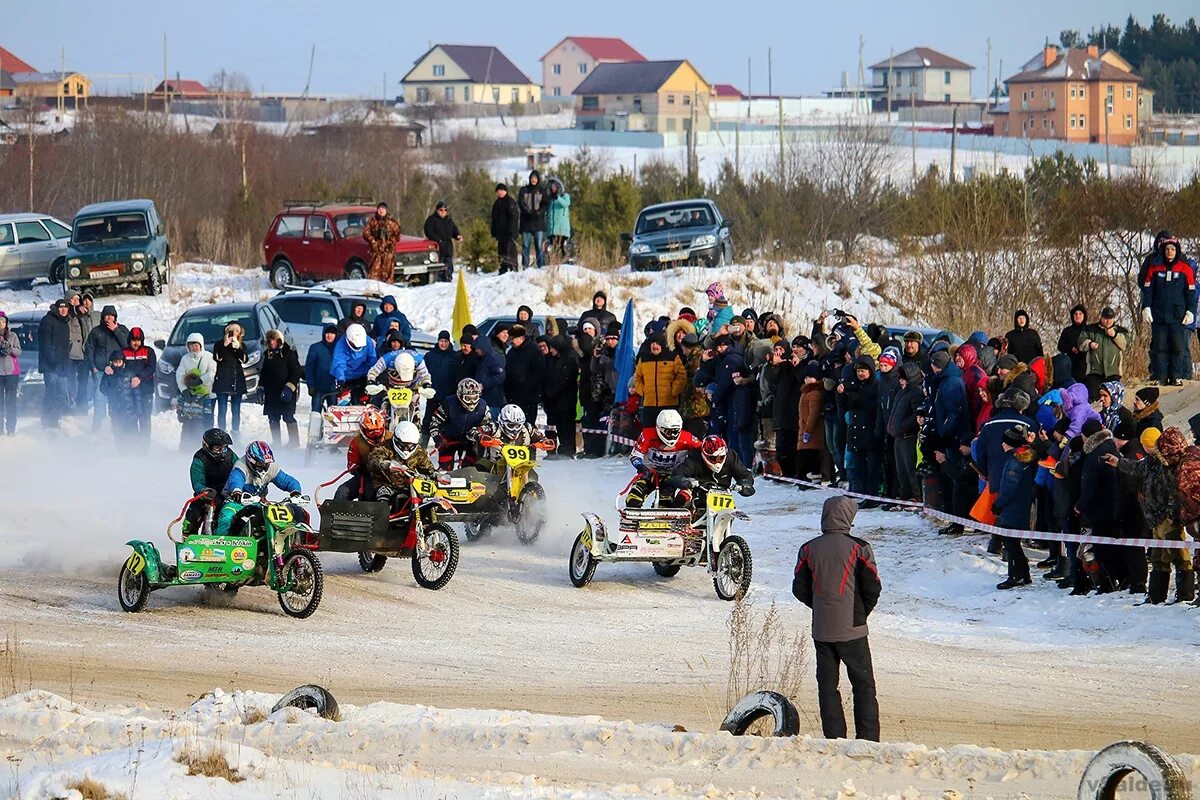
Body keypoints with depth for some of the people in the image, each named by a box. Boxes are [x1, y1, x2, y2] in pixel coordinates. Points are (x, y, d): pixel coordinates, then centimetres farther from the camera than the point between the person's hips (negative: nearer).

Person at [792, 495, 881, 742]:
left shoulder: (809, 549, 2)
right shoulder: (858, 548, -7)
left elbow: (800, 589, 6)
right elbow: (873, 587, -5)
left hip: (821, 629, 3)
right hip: (852, 629, -3)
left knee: (827, 685, 8)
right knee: (863, 684, 4)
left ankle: (834, 738, 4)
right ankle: (868, 738, -2)